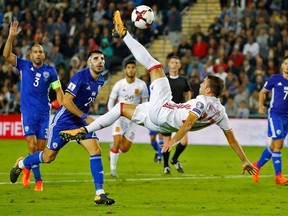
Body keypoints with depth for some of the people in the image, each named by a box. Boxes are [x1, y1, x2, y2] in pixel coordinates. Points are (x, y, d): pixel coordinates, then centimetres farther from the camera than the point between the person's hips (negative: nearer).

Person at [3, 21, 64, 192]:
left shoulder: (50, 71, 1)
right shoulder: (24, 66, 1)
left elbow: (59, 91, 3)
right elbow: (7, 54, -8)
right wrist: (12, 37, -20)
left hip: (44, 113, 1)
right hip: (28, 112, -1)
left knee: (41, 148, 2)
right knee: (32, 146, -13)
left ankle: (27, 167, 30)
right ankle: (38, 180, -2)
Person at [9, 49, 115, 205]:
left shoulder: (100, 81, 3)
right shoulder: (80, 77, -22)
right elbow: (66, 101, -26)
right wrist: (85, 118, -23)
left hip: (81, 121, 6)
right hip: (64, 120, -6)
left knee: (96, 150, -14)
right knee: (49, 157, 5)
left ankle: (99, 194, -14)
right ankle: (21, 164, 35)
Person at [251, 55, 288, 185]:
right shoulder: (275, 79, -2)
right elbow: (263, 92, 10)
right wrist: (261, 106, 1)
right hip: (275, 114, -5)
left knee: (274, 145, 12)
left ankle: (257, 166, 34)